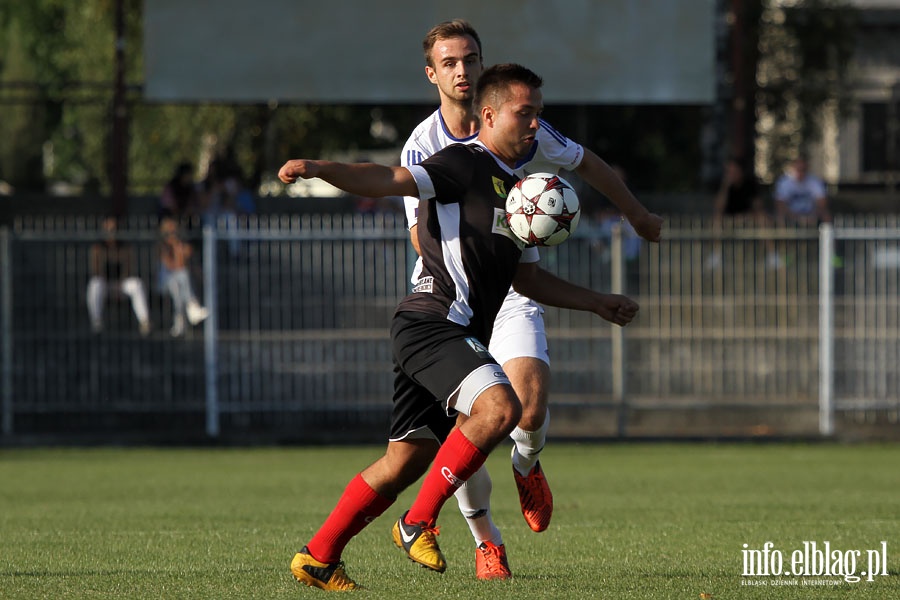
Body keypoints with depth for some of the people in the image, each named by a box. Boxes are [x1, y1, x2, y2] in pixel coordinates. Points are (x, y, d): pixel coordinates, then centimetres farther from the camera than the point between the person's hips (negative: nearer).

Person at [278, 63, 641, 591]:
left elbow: (527, 278, 30)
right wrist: (319, 169, -33)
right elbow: (388, 181, -17)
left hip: (460, 336, 9)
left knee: (405, 460, 9)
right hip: (433, 323, -9)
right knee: (501, 407, -28)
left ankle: (318, 558, 17)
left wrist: (599, 303, 30)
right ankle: (419, 522, -17)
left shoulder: (516, 190, 22)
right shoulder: (465, 164, -5)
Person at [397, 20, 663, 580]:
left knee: (530, 407, -21)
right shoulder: (422, 146, -7)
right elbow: (420, 238, -15)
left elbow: (586, 162, 15)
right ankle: (486, 539, 13)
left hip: (512, 292, 0)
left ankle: (527, 465, 17)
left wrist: (639, 215, 26)